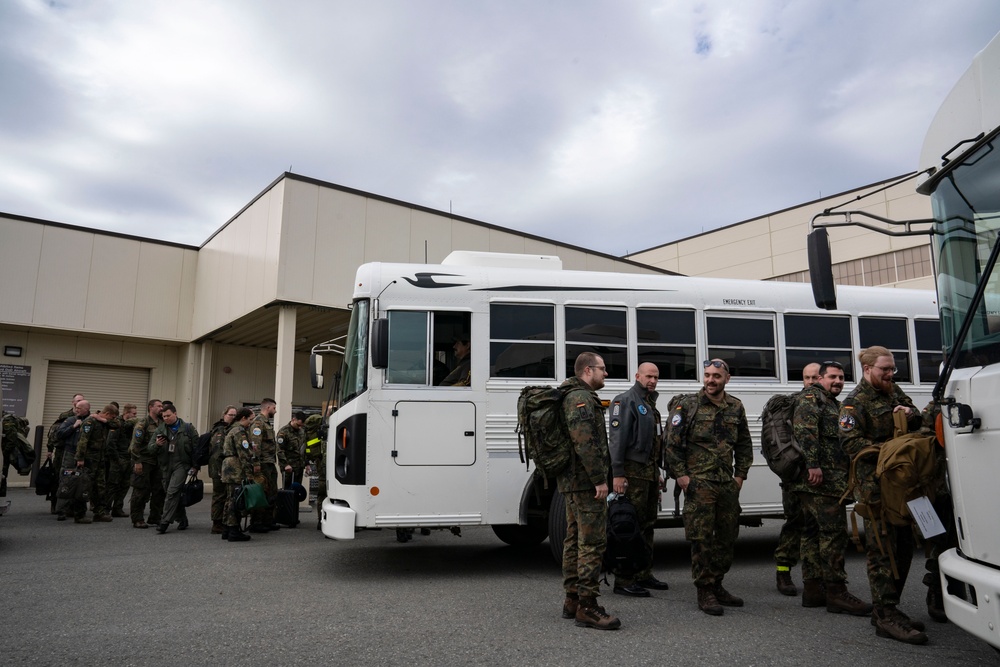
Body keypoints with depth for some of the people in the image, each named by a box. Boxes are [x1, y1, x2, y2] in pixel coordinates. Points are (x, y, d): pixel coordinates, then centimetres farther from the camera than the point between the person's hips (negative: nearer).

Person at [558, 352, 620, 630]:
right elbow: (585, 443, -24)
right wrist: (600, 479, -22)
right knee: (593, 542, -9)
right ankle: (587, 606, -6)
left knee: (575, 540, 14)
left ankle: (572, 600, 22)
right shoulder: (581, 398, -14)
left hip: (571, 482, 11)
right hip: (586, 482, -11)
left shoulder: (574, 397, 21)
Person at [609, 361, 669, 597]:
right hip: (633, 472, -9)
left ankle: (644, 575, 23)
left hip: (650, 472, 9)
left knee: (647, 525, 14)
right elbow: (616, 439, -16)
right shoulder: (626, 401, -8)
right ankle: (624, 580, -4)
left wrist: (657, 473, 23)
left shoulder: (650, 405, 20)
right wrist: (617, 474, -23)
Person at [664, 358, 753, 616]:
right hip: (699, 484, -5)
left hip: (728, 485, 5)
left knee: (727, 537, 12)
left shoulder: (736, 407, 10)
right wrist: (680, 475, -9)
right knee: (702, 539, -3)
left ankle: (717, 586, 27)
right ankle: (705, 592, 7)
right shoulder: (688, 406, -4)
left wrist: (740, 475, 10)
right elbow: (672, 443, -5)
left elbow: (744, 445, 18)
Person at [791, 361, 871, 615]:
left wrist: (847, 475, 25)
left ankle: (813, 589, 16)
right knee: (834, 532, -10)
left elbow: (842, 441, 33)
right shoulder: (811, 397, -4)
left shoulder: (835, 405, 28)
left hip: (832, 479, 10)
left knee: (813, 533, 10)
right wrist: (813, 464, -26)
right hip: (819, 479, -10)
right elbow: (805, 429, -19)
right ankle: (836, 593, -7)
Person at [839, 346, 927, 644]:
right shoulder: (854, 403, -6)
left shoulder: (894, 392, 18)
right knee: (882, 551, -9)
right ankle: (886, 616, -6)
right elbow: (851, 443, -16)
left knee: (903, 547, 13)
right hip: (875, 485, -9)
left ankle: (886, 609, 23)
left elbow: (918, 422, 21)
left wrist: (911, 414, -2)